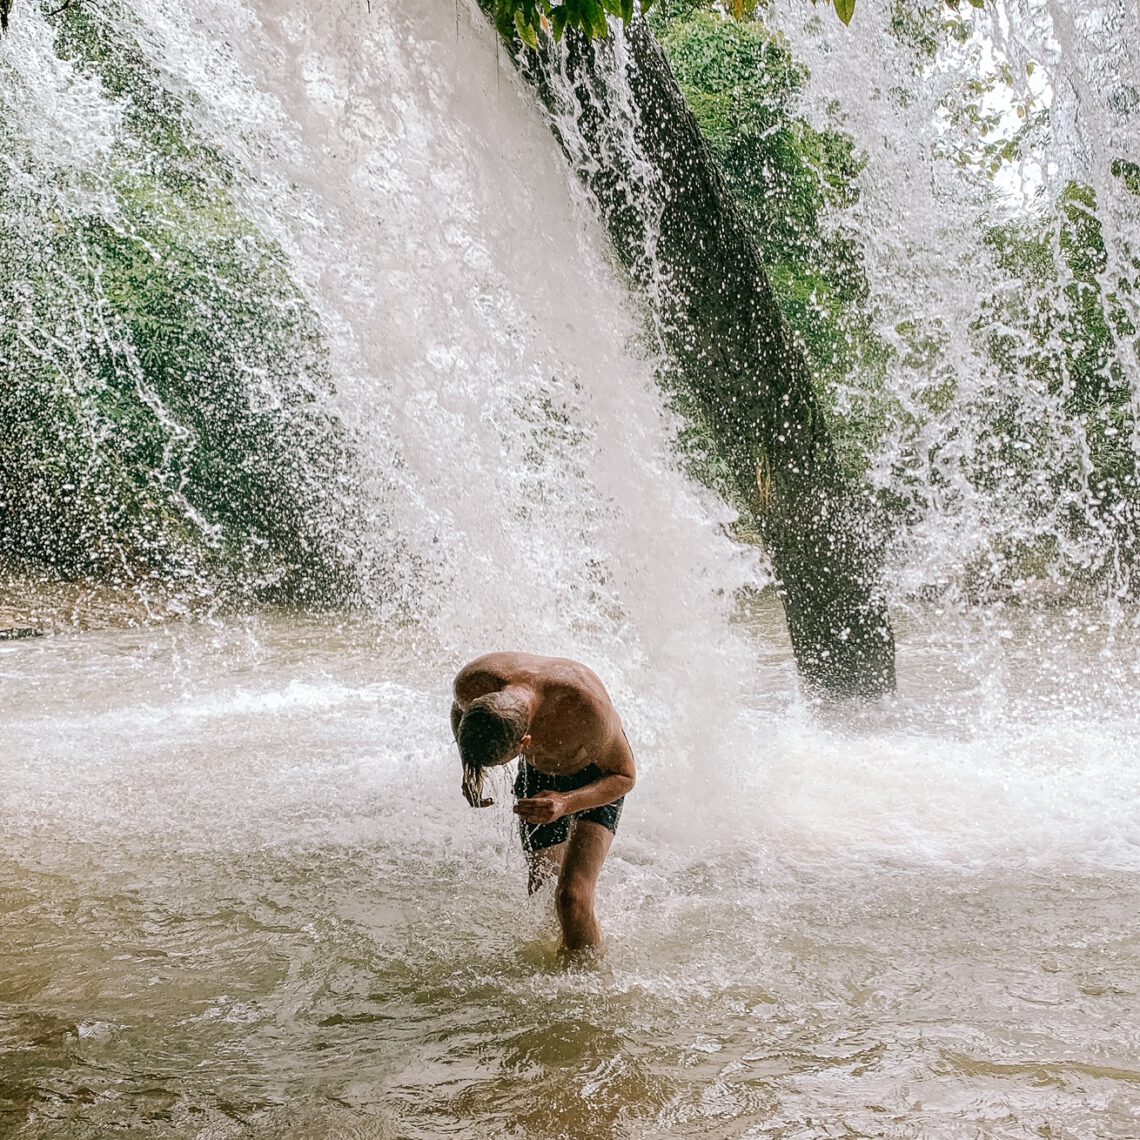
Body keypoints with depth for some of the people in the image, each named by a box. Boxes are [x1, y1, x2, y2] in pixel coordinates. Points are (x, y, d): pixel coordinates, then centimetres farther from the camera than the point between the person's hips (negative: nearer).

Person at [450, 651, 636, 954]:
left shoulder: (586, 707, -44)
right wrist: (469, 771, -21)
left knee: (572, 899, -19)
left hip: (597, 776, -4)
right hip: (537, 775, 4)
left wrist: (566, 804, -41)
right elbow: (459, 708, -4)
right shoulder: (472, 682, -33)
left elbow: (624, 776, -24)